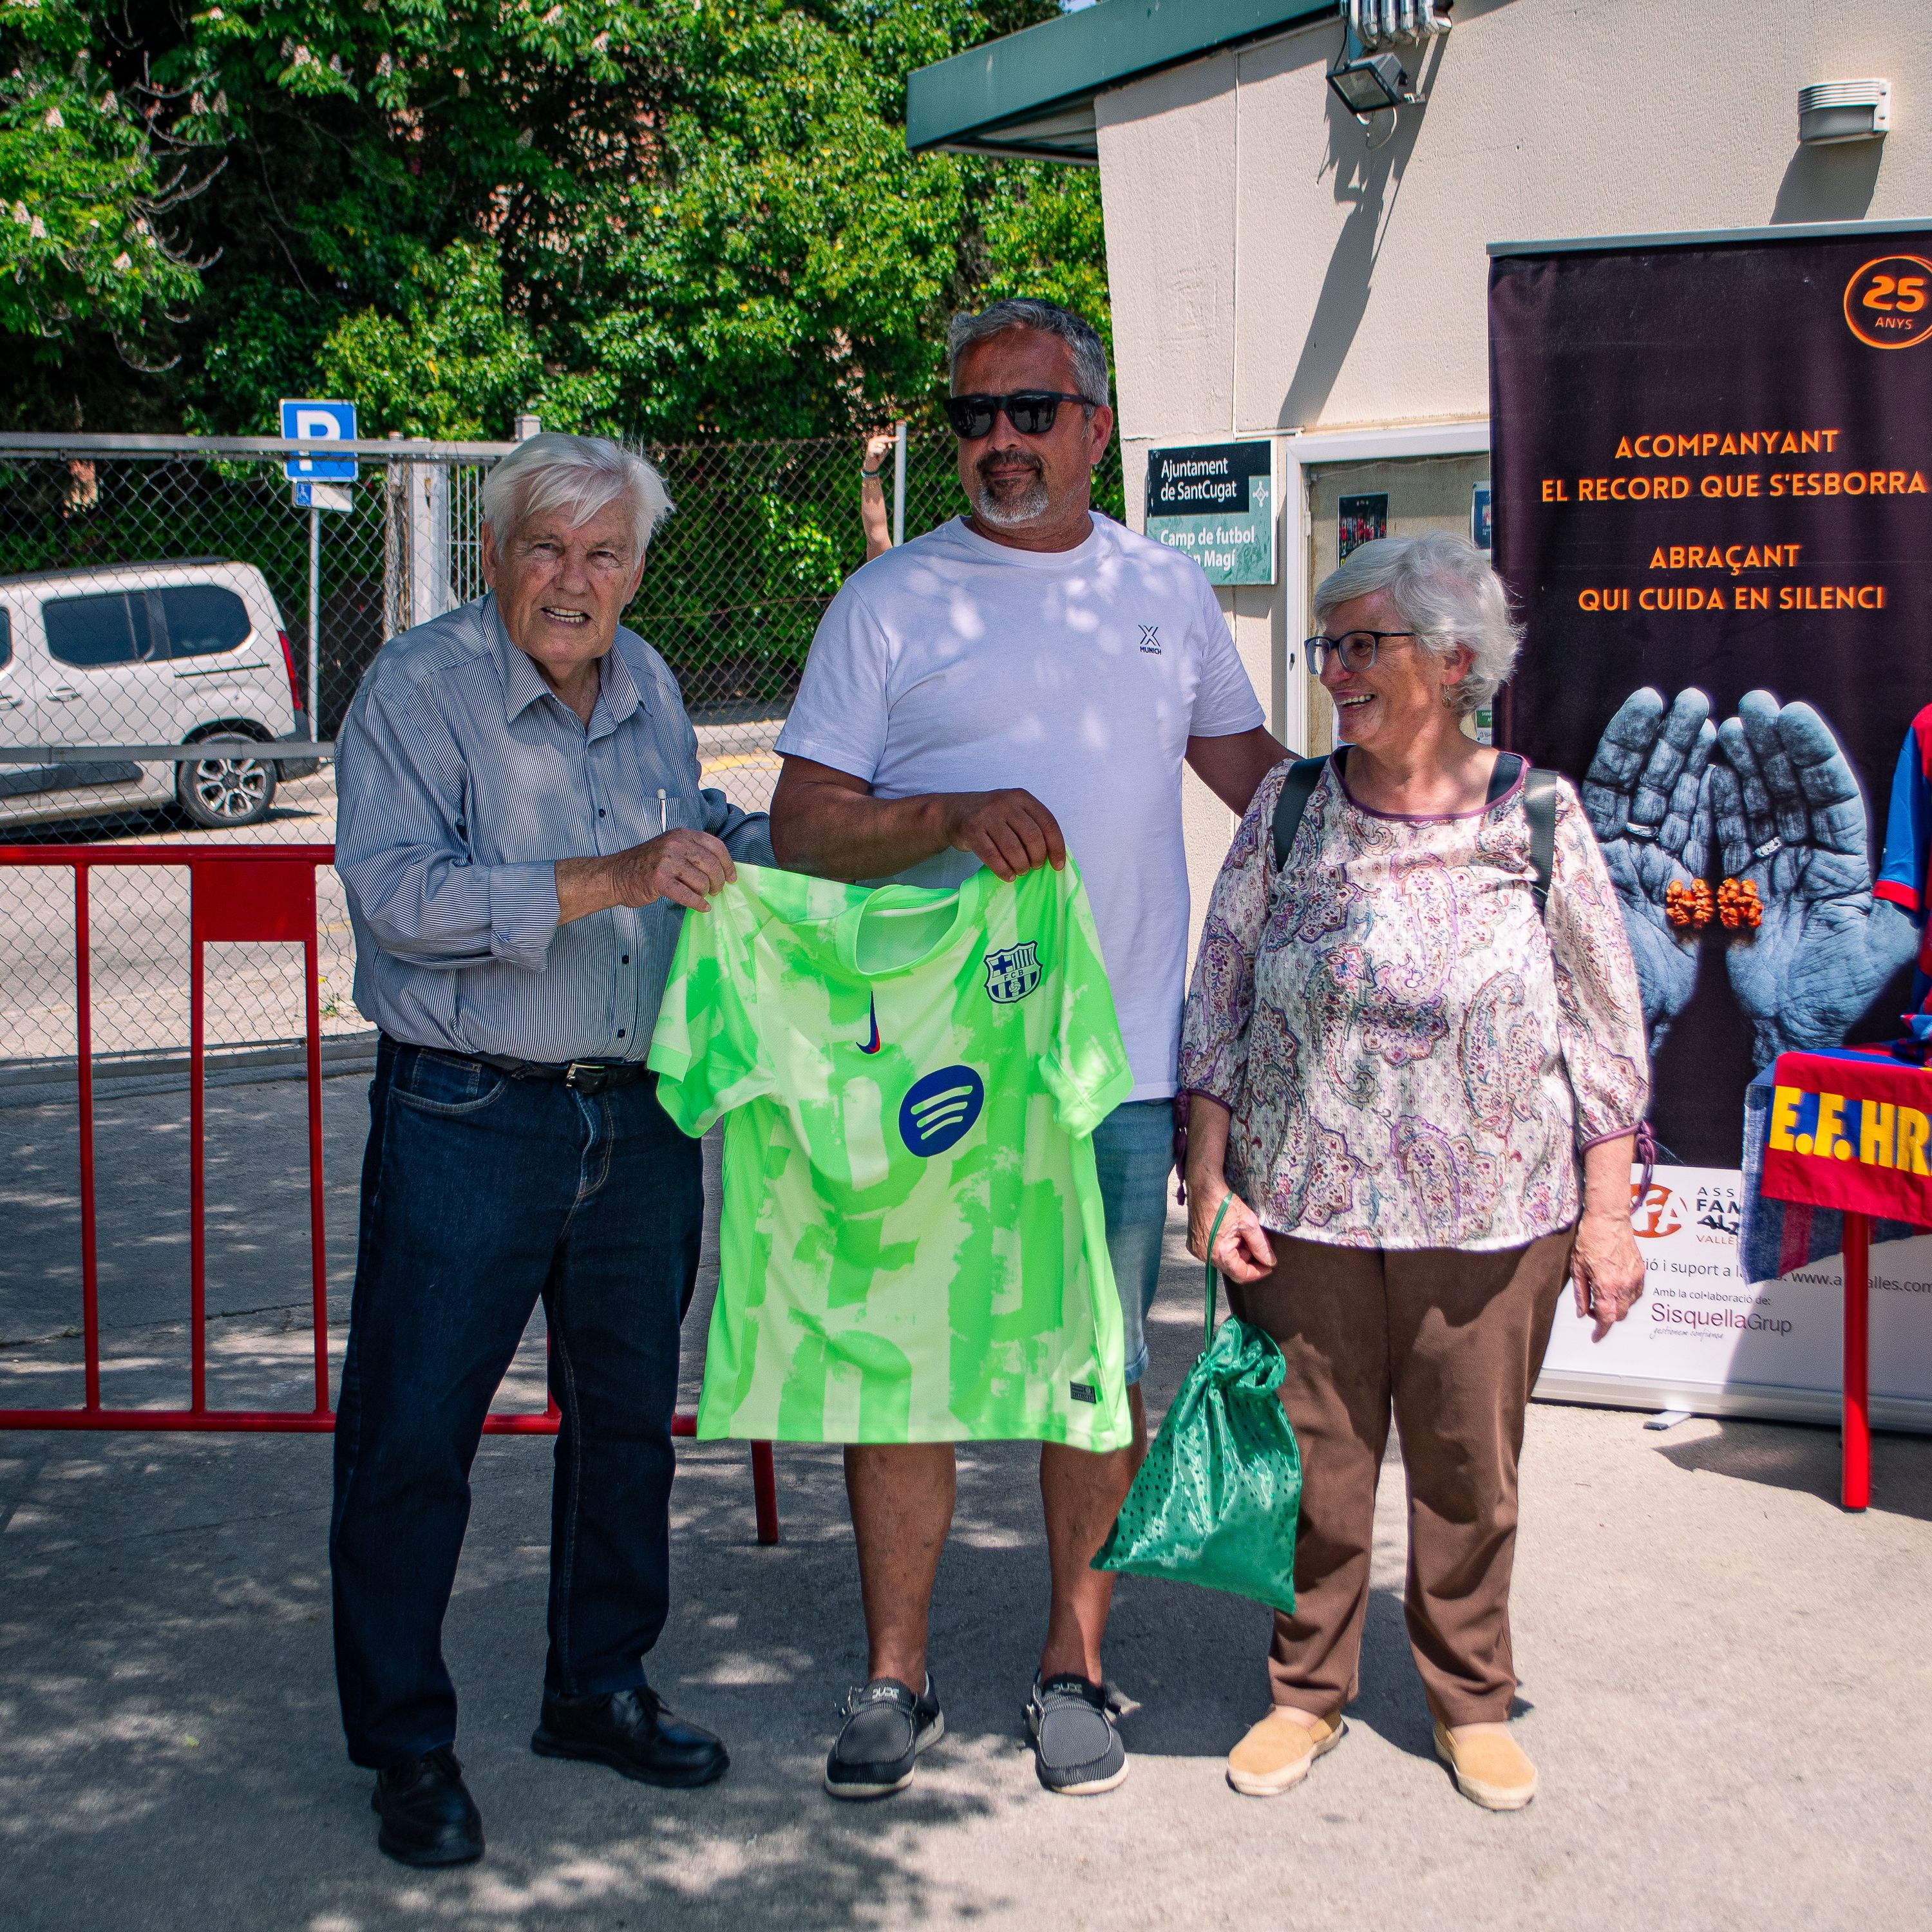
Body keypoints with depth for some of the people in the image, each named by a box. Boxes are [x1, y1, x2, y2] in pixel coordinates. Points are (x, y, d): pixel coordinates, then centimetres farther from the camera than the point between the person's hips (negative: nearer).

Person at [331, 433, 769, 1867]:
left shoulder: (649, 686, 10)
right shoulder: (419, 688, -10)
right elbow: (395, 888, -23)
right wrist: (604, 879, -30)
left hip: (643, 1116, 6)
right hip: (466, 1118, -6)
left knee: (629, 1414, 15)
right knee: (413, 1435, 1)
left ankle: (599, 1689, 33)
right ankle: (406, 1745, 16)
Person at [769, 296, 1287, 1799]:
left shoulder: (1166, 590, 11)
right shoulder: (890, 600, 2)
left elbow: (1246, 761, 25)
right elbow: (804, 826, -4)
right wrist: (953, 814, -19)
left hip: (1118, 1062, 2)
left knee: (1101, 1374, 8)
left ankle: (1074, 1669, 24)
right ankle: (895, 1676, 19)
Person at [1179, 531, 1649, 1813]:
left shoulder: (1539, 817, -1)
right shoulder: (1288, 812, 1)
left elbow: (1605, 1030, 3)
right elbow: (1218, 1007, 5)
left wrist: (1608, 1214, 0)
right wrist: (1211, 1184, -2)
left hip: (1494, 1221, -1)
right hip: (1307, 1213, 1)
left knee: (1472, 1473, 10)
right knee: (1316, 1465, 7)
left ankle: (1471, 1698, 30)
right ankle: (1309, 1690, 27)